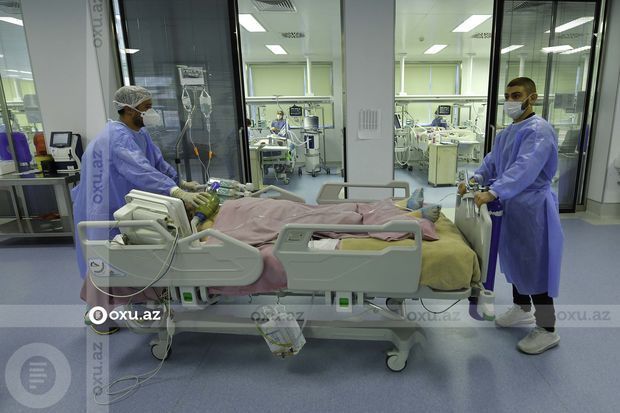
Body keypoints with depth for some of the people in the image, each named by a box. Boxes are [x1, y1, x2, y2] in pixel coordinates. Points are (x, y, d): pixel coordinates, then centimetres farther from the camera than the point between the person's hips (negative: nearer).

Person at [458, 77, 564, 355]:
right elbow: (492, 161, 8)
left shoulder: (539, 130, -18)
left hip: (532, 207, -9)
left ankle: (547, 330, 15)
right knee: (515, 259, 19)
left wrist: (493, 192, -42)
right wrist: (476, 179, -9)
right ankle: (522, 309, 39)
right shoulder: (508, 132, 12)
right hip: (511, 205, 9)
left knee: (534, 266, -1)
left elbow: (525, 168, -32)